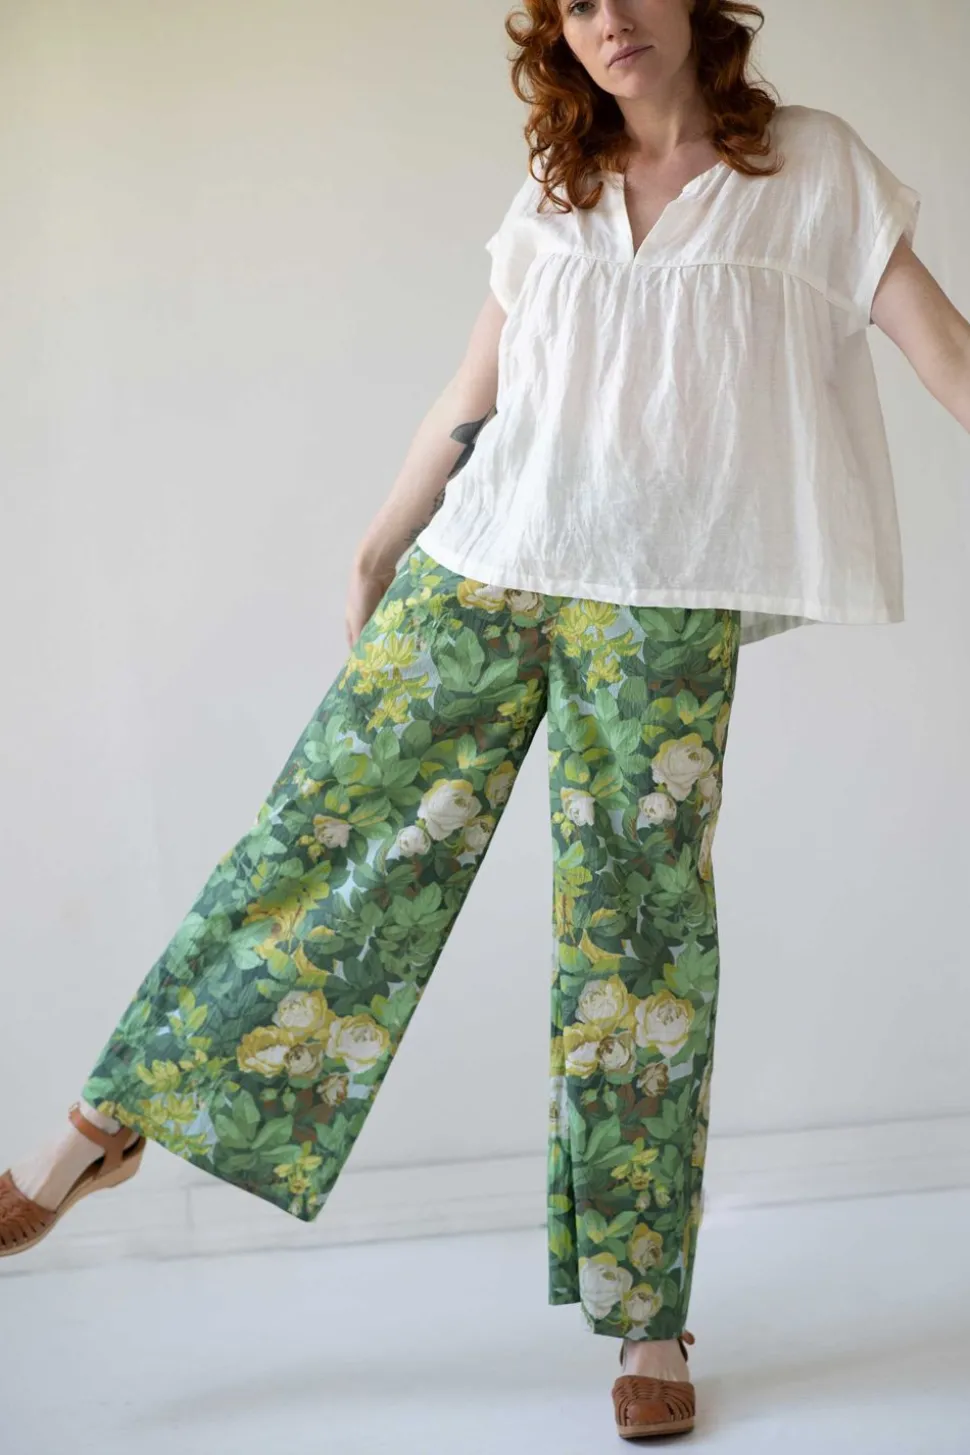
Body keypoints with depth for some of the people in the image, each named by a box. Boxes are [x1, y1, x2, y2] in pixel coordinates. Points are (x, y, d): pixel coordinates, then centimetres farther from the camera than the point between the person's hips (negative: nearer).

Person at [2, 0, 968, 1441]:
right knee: (328, 823, 0)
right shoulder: (557, 193, 13)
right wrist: (377, 551, 19)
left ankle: (651, 1325, 7)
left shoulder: (811, 167, 4)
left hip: (666, 603, -3)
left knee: (639, 932, -2)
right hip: (485, 563, 3)